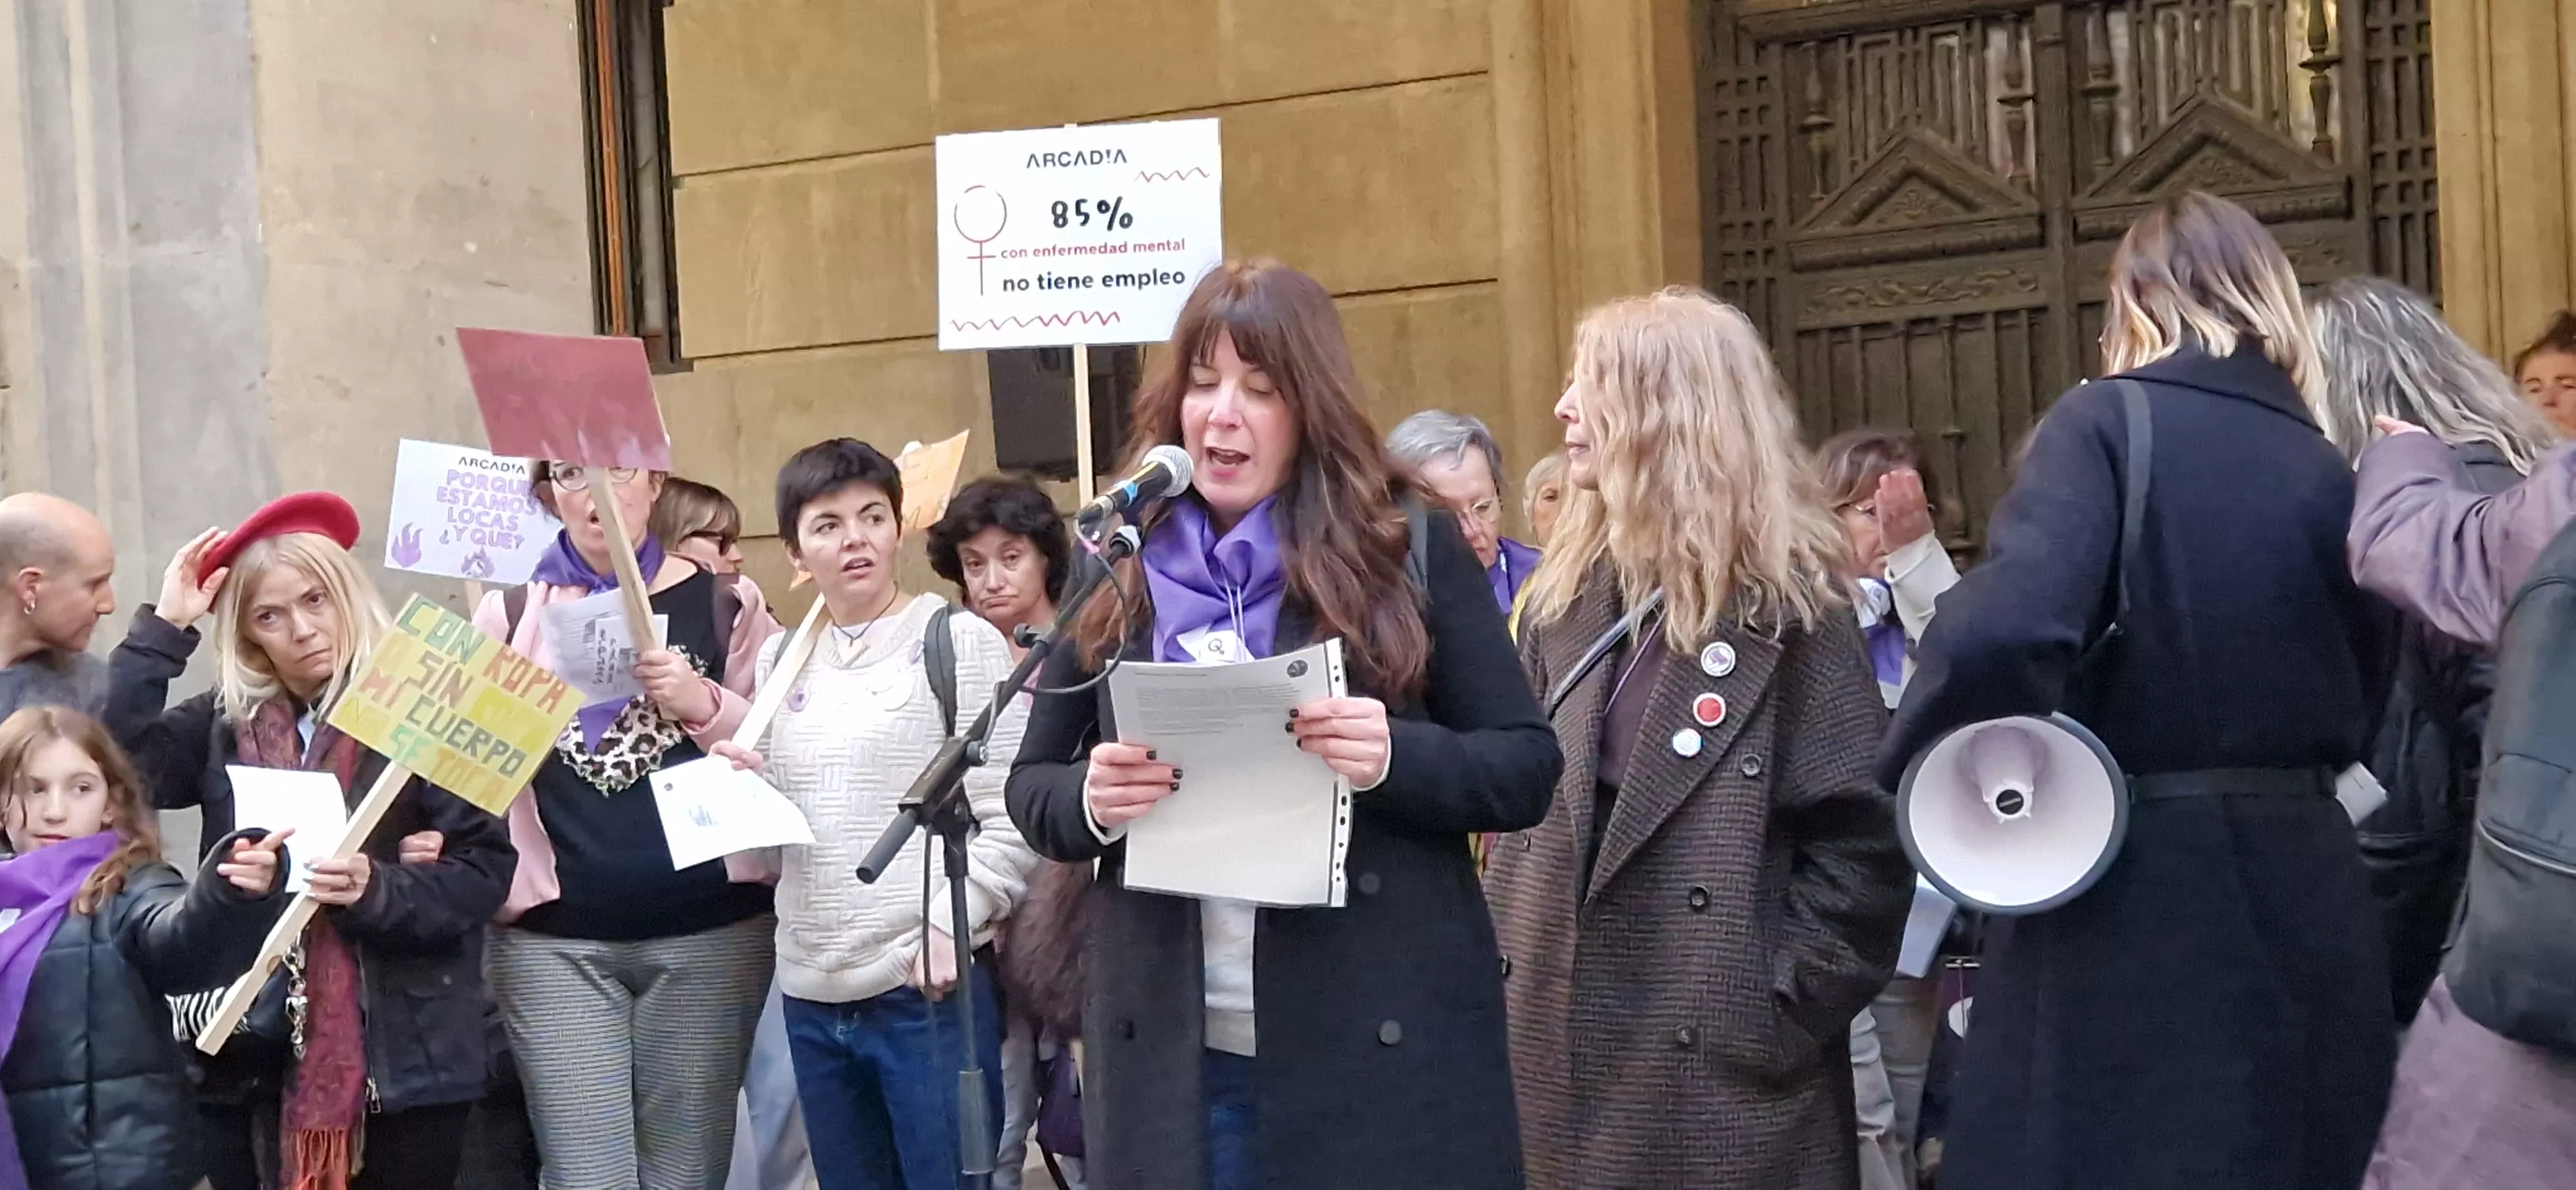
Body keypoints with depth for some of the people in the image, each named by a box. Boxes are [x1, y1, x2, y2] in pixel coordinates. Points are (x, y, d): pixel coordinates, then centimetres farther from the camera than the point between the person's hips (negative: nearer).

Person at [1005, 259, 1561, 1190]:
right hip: (1171, 1064, 2)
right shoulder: (1118, 570, 7)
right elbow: (1031, 787, 11)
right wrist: (1090, 800, -12)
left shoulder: (1413, 550, 0)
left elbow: (1527, 769, -1)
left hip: (1384, 1053, -2)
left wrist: (1395, 757, -20)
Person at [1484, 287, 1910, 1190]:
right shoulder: (1567, 598, 10)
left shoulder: (1784, 604, -8)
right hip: (1562, 1048, 6)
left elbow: (1861, 835, -10)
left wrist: (1787, 1008, -13)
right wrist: (1502, 964, 5)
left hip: (1724, 1061, -6)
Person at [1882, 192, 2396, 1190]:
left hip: (2130, 897, -5)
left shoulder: (2109, 423, -8)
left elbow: (2007, 628, -25)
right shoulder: (2329, 471, 6)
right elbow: (2367, 716, 13)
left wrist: (1918, 773, -10)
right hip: (2299, 898, 5)